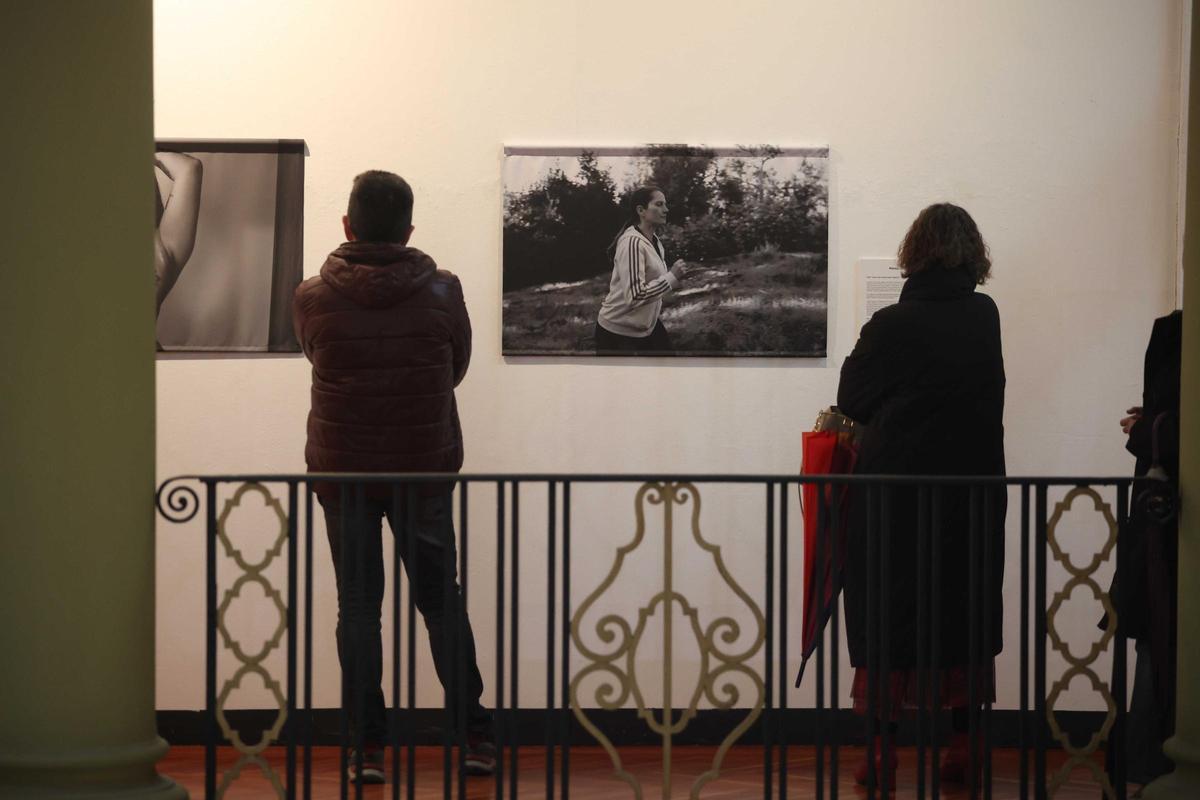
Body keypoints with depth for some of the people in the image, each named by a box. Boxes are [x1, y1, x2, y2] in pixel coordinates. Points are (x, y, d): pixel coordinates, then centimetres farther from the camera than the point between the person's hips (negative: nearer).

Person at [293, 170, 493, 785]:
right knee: (441, 600, 10)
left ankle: (368, 746, 4)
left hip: (341, 471, 0)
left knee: (358, 606, 7)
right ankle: (475, 738, 10)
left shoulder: (312, 298, -8)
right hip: (424, 469, 0)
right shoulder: (441, 292, -7)